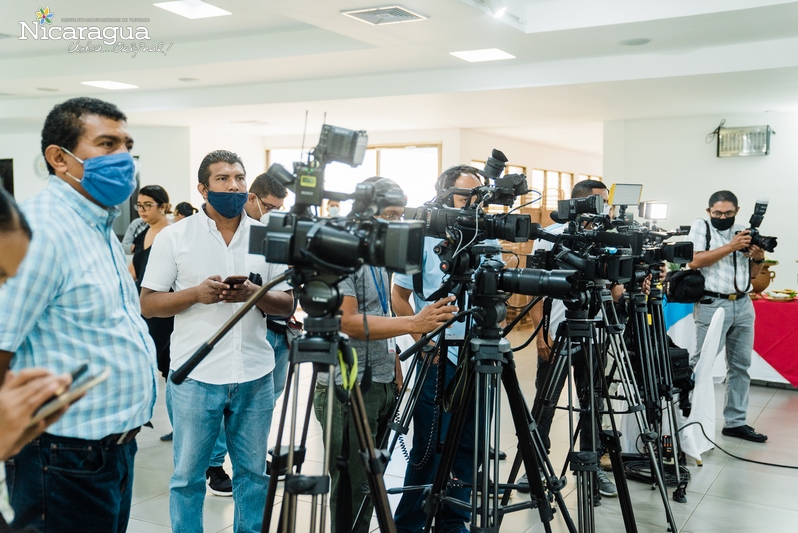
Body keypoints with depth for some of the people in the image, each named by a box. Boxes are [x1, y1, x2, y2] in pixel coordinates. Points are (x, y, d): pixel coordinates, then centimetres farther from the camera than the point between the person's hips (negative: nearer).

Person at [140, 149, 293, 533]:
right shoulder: (173, 236, 0)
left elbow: (287, 302, 6)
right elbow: (148, 303, -1)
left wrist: (255, 295, -14)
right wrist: (196, 293, -17)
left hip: (255, 375, 2)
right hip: (195, 375, -2)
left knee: (253, 472, 13)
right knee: (188, 476, 8)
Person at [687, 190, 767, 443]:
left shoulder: (743, 232, 14)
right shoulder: (701, 227, 1)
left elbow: (752, 275, 17)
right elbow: (694, 261, -15)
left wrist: (758, 258, -4)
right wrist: (730, 247, -16)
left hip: (743, 305, 6)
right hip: (712, 305, -6)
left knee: (740, 365, 9)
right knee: (702, 364, -7)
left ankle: (735, 422, 18)